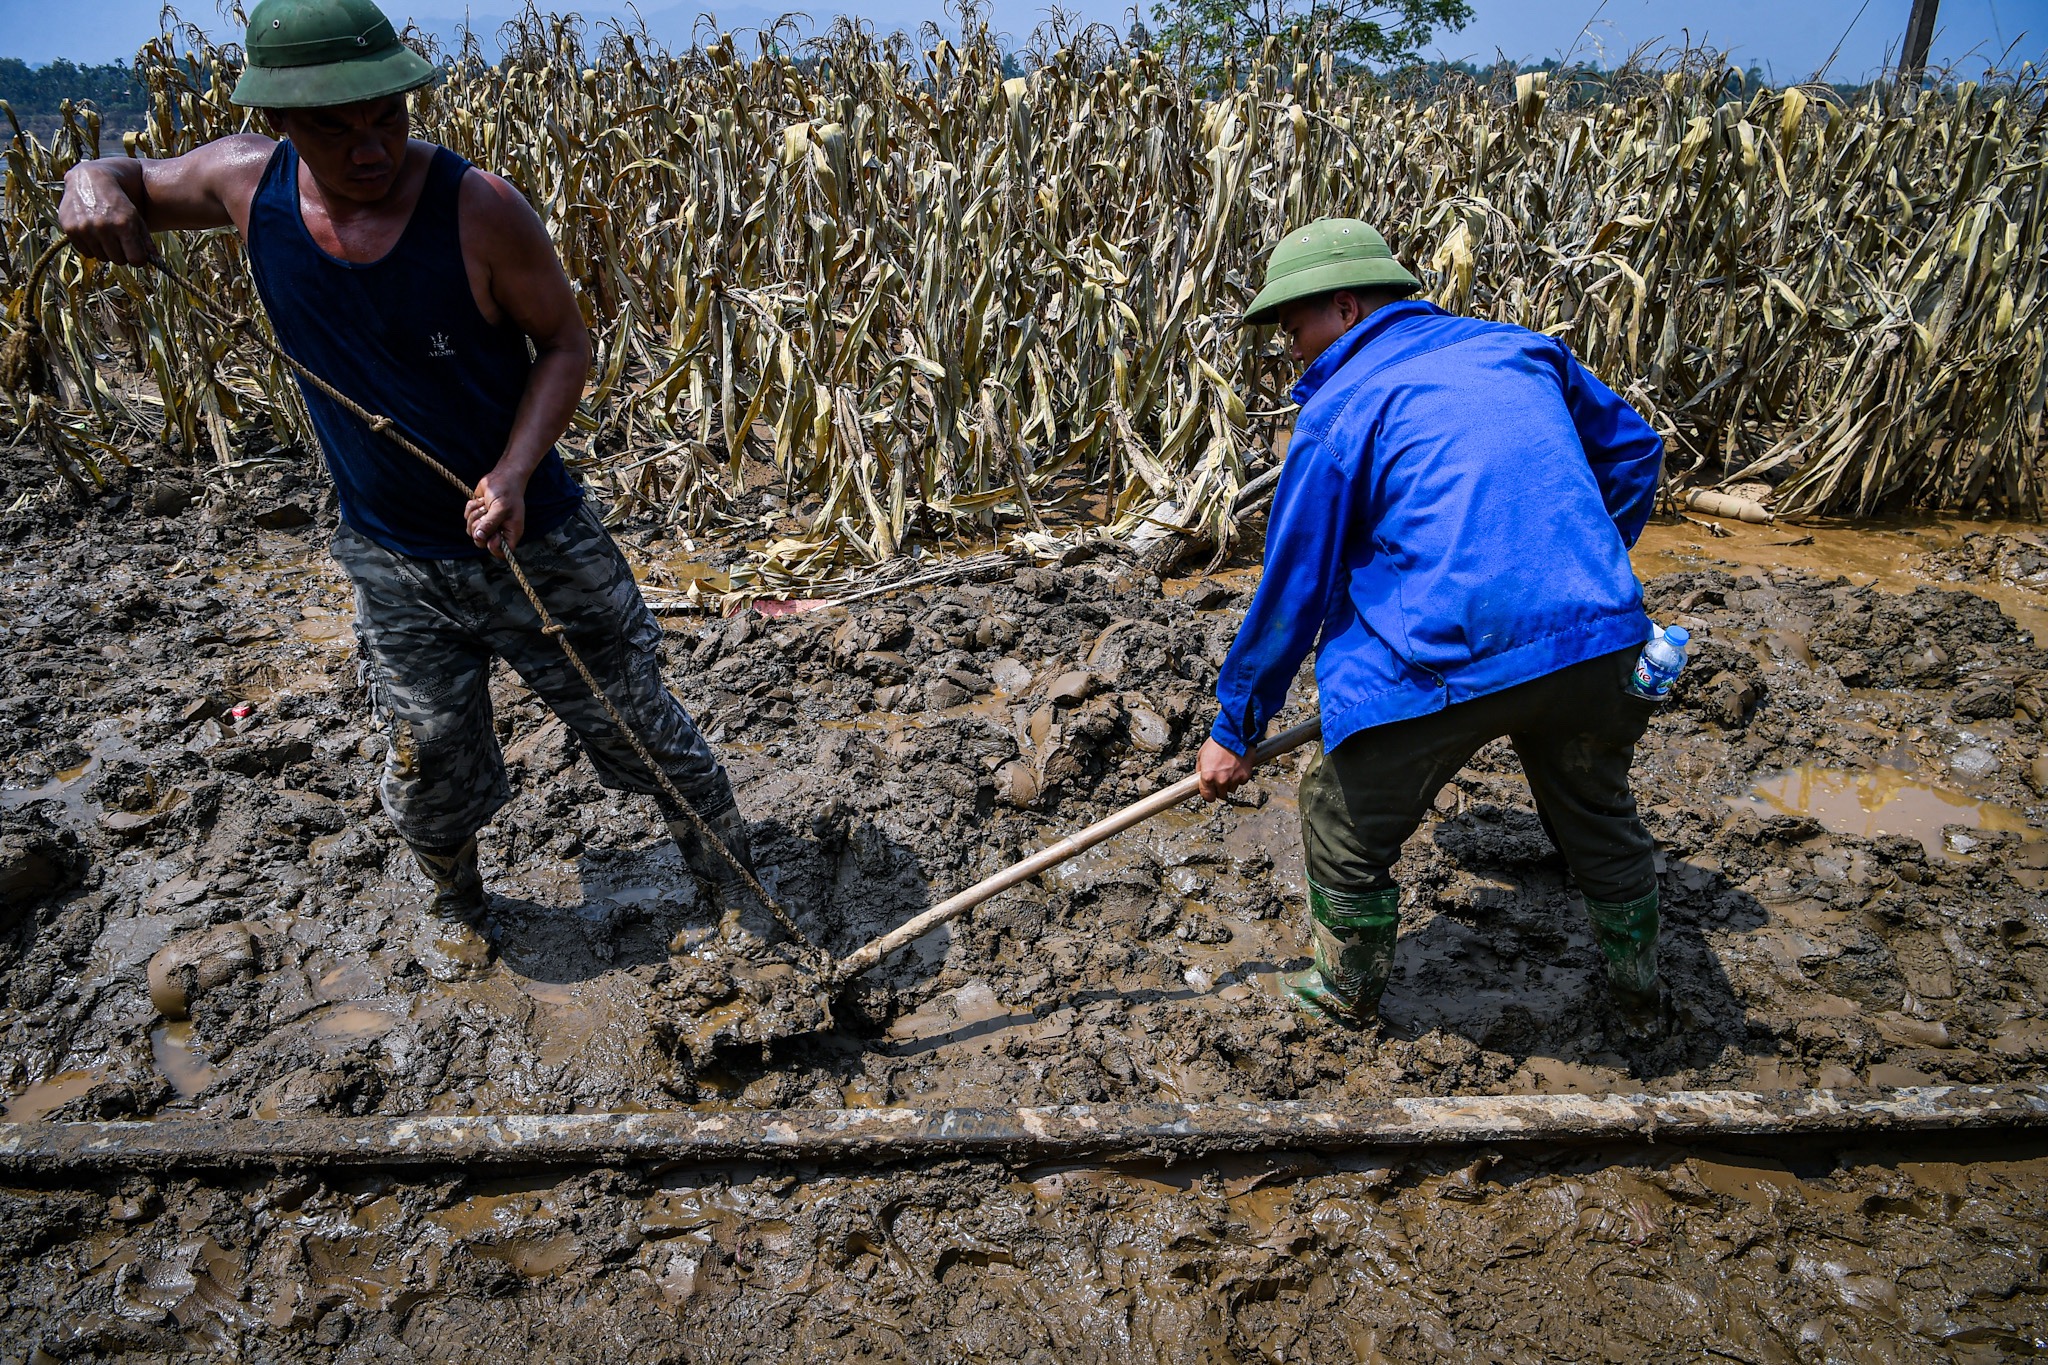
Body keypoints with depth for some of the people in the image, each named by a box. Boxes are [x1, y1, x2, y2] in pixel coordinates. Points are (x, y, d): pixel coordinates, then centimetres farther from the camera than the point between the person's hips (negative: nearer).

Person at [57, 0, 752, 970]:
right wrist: (91, 183, -15)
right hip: (393, 560, 3)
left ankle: (728, 870, 38)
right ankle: (456, 902, 49)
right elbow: (136, 184, 11)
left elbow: (564, 343, -11)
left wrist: (516, 471, -25)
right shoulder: (249, 182, -9)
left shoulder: (478, 209, -21)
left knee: (634, 722, 10)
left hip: (533, 539, -3)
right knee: (428, 762, 16)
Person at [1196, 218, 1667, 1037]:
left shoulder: (1339, 408, -1)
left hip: (1449, 665, -6)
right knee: (1597, 816, 30)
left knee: (1344, 822, 18)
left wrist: (1234, 730, 10)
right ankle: (1639, 996, 47)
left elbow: (1293, 588, 1)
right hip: (1599, 638, 6)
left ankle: (1349, 993, 37)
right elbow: (1633, 448, 26)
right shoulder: (1520, 351, 15)